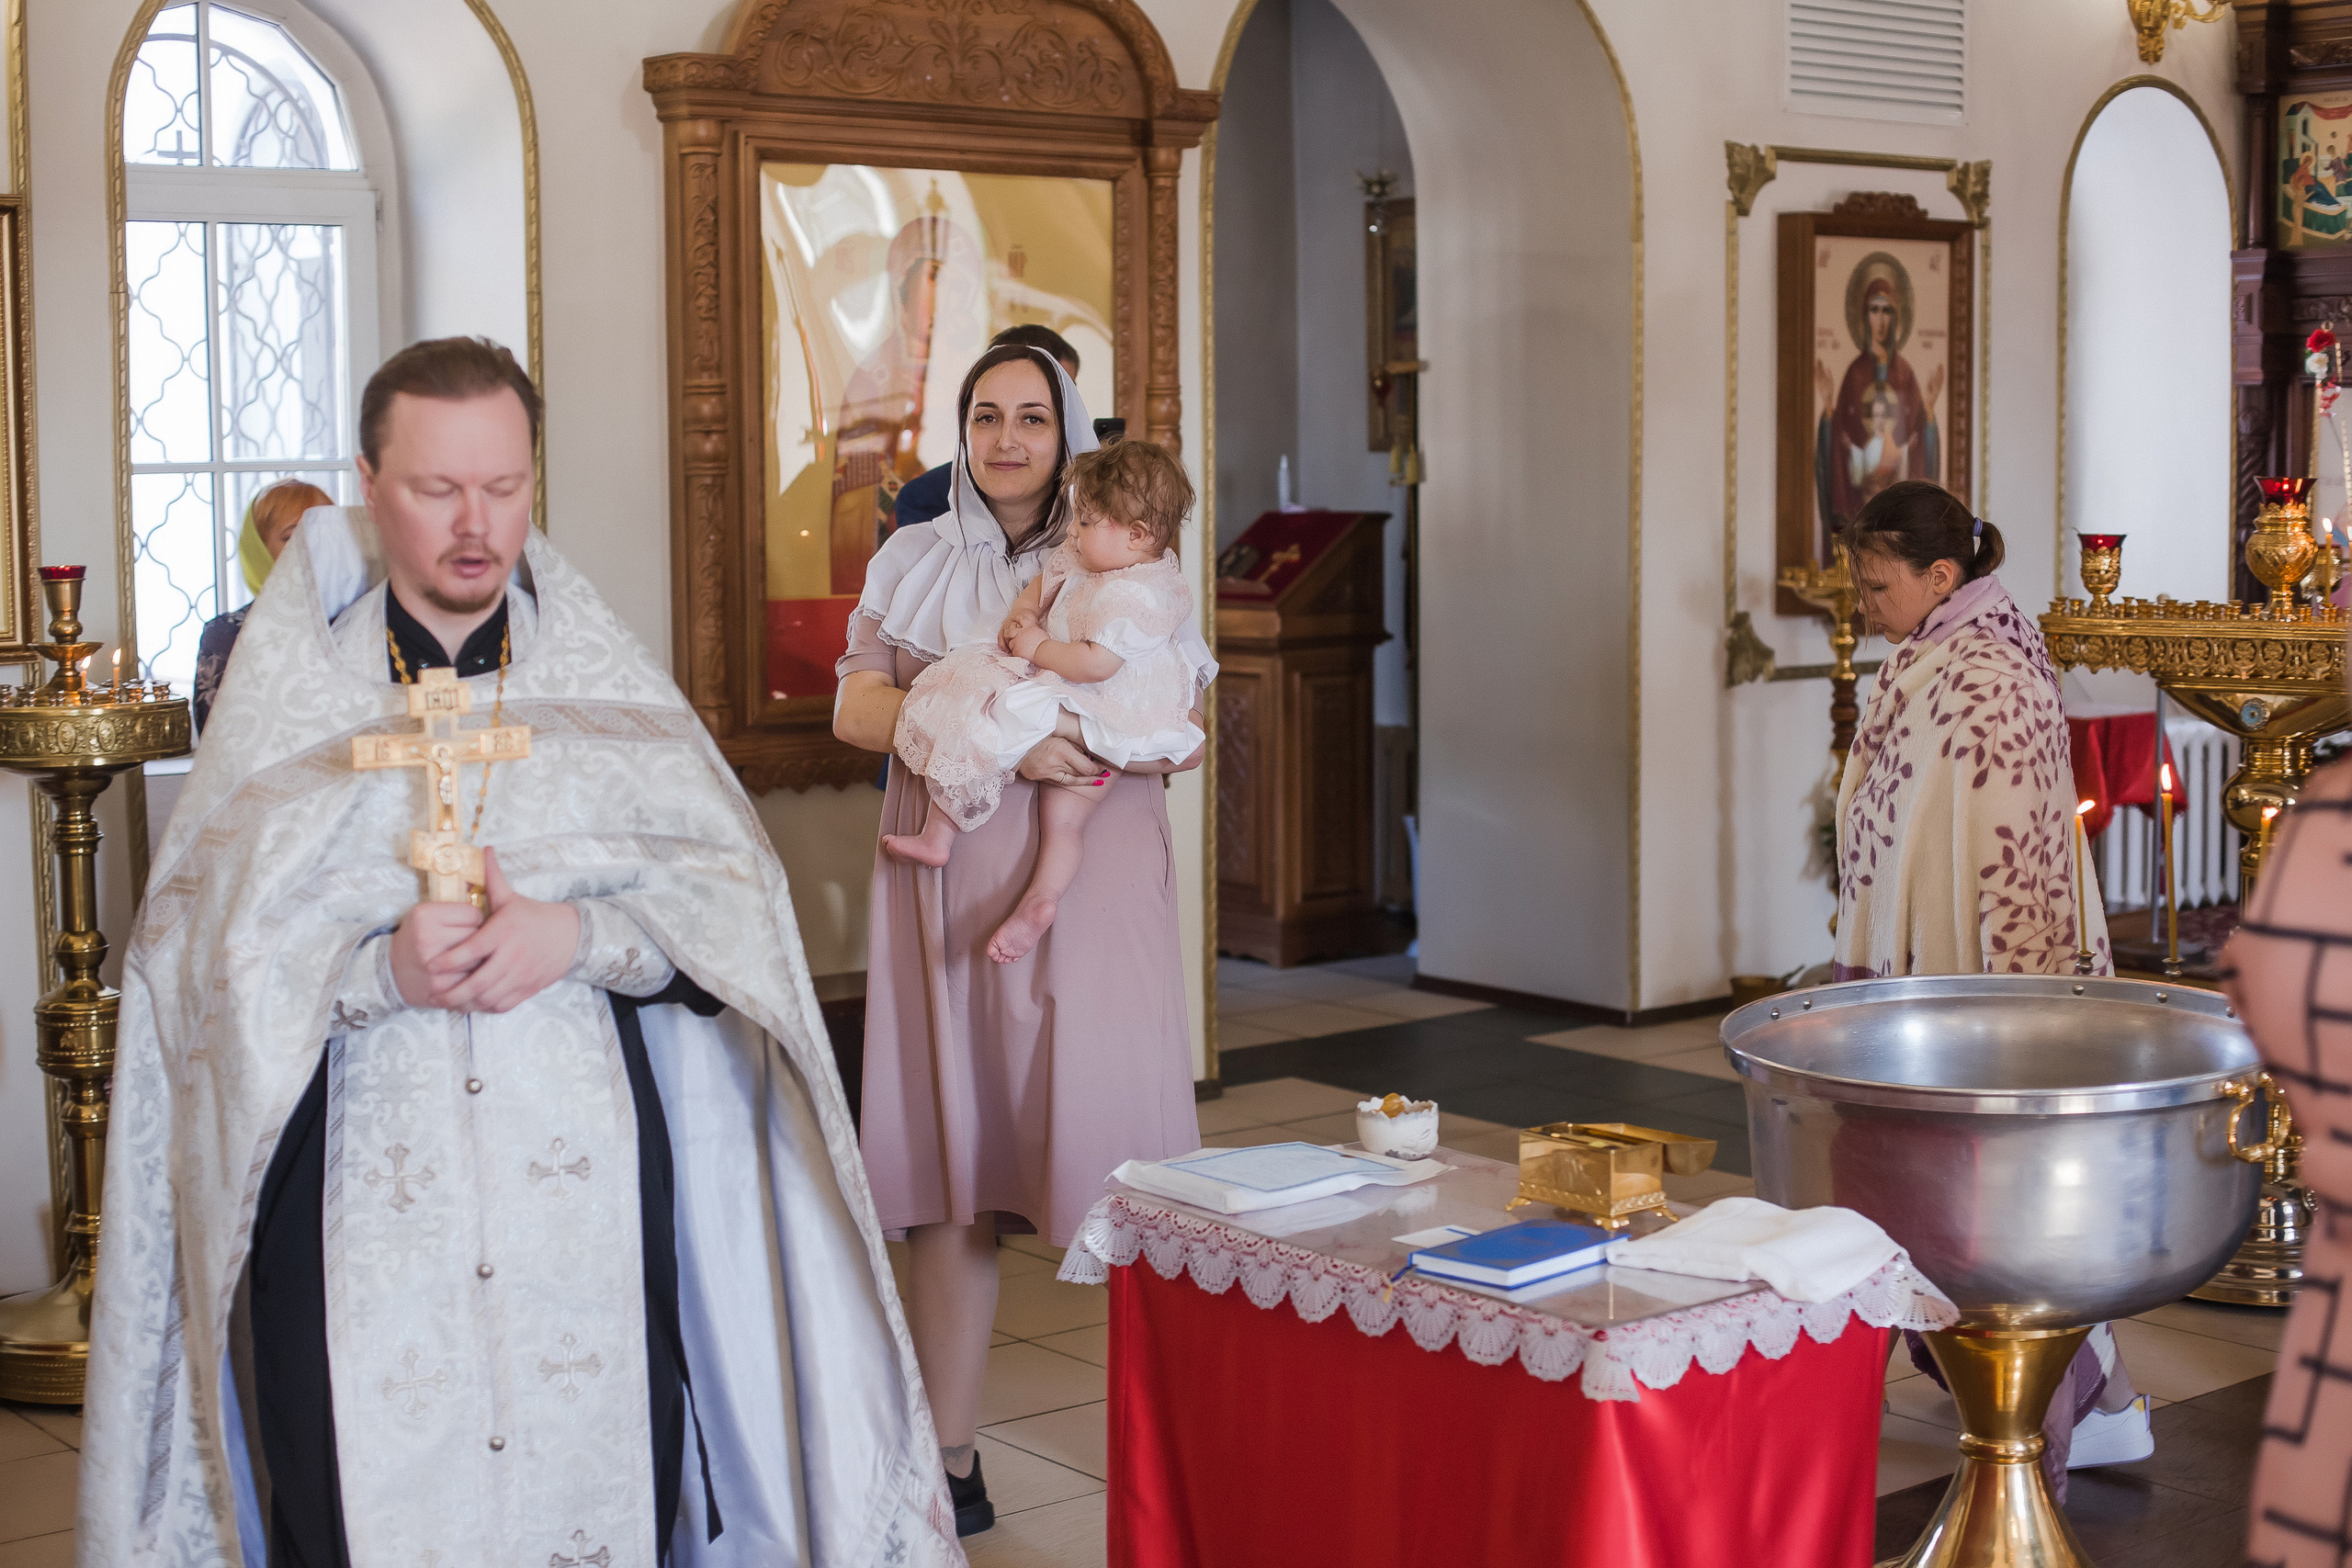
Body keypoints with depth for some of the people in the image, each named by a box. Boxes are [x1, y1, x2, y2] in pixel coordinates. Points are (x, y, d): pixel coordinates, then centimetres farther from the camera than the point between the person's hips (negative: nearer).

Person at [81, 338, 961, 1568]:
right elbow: (203, 950, -1)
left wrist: (581, 937, -15)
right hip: (362, 1194, -1)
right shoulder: (288, 682, 4)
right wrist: (378, 969, -18)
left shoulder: (601, 674, 8)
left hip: (586, 1183, 1)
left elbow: (732, 904, 2)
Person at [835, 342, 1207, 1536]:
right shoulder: (913, 563, 14)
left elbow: (1187, 733, 5)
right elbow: (856, 709, 1)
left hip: (1092, 885, -2)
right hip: (951, 883, 2)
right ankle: (949, 1460, 9)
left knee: (1107, 1153, -8)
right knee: (953, 1166, 2)